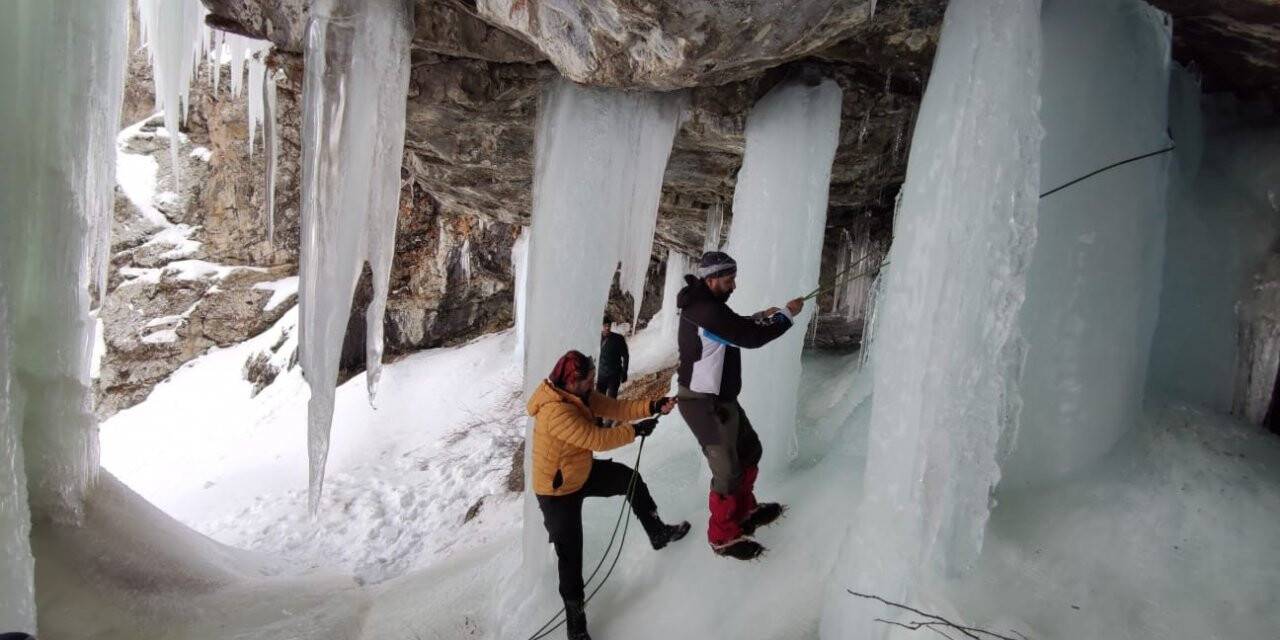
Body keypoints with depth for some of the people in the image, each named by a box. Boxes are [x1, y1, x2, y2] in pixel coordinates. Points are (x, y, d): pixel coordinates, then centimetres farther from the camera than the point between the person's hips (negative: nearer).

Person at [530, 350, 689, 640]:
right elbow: (597, 439, -35)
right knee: (570, 556, -3)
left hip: (583, 472, 9)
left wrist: (653, 406, -20)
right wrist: (636, 430, -24)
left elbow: (615, 408, -7)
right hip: (558, 491, -9)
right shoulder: (555, 412, -37)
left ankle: (657, 533, 40)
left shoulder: (580, 395, -8)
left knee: (632, 479, 19)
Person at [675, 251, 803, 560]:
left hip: (721, 399, 11)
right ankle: (723, 536, 18)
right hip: (705, 405, -11)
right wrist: (787, 314, -13)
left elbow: (731, 327, 28)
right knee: (728, 472, 0)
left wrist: (759, 317, 15)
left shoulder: (703, 304, 7)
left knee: (749, 450, 23)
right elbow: (749, 338, -26)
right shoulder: (706, 310, -26)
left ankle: (745, 510, 41)